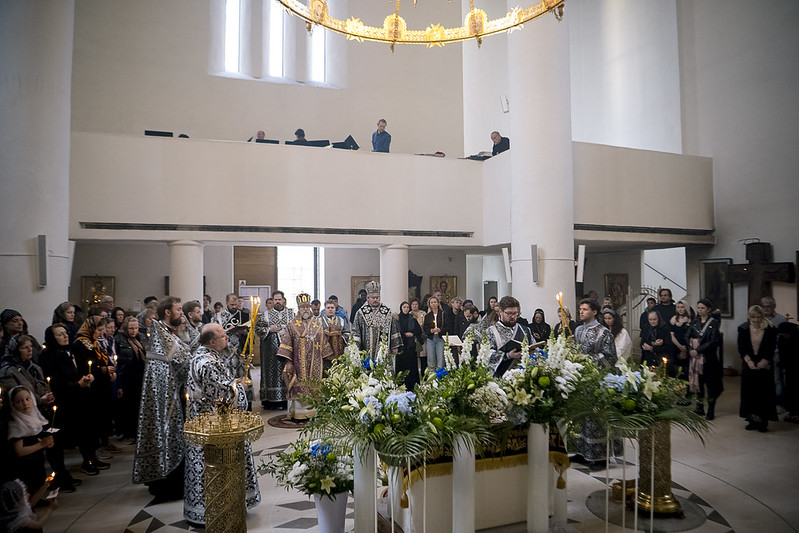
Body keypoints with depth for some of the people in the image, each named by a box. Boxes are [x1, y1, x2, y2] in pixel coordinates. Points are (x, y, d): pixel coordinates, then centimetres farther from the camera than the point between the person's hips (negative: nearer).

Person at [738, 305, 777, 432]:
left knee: (764, 394, 1)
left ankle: (763, 422, 9)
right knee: (749, 393, 6)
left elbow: (771, 350, -5)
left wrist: (762, 363, -12)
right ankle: (752, 420, 16)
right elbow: (741, 348, -1)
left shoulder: (770, 330, -6)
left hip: (764, 366, -2)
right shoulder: (743, 329, -1)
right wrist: (749, 361, -11)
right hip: (749, 366, 2)